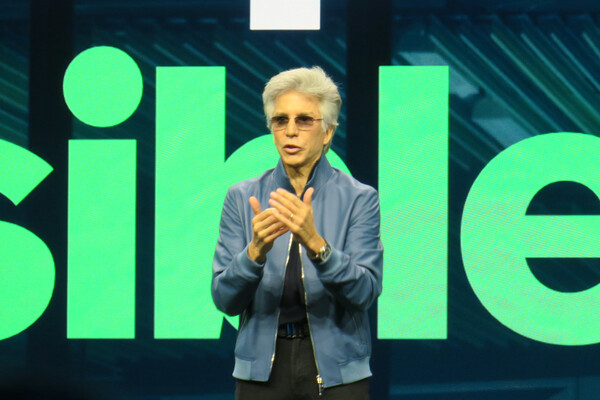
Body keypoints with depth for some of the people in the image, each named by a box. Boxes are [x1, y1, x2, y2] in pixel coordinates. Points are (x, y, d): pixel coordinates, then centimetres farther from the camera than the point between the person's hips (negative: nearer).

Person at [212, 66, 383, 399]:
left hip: (335, 370, -1)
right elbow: (224, 299, -3)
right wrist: (255, 251, -21)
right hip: (262, 370, 1)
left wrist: (315, 243, -28)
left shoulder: (359, 199, -2)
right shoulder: (243, 197, 3)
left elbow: (365, 291, -14)